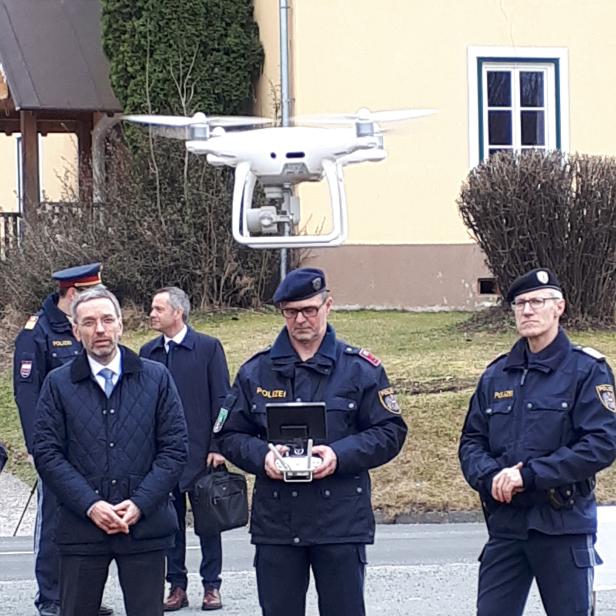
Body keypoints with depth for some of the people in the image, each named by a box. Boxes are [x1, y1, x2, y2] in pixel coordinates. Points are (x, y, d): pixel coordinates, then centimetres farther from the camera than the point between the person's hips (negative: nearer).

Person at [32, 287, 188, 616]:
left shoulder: (157, 378, 6)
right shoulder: (58, 383, 5)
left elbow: (174, 448, 2)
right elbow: (46, 453, -1)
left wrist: (139, 504, -9)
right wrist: (89, 505, -12)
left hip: (145, 524, 0)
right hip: (80, 526, 0)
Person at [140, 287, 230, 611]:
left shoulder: (208, 347, -3)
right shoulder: (148, 352, 7)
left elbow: (221, 400, -5)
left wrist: (217, 447, -10)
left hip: (200, 451, -3)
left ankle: (211, 585, 12)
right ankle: (177, 586, 13)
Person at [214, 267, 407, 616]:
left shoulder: (360, 368, 3)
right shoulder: (256, 372, 9)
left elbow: (390, 432, 1)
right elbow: (229, 435, 11)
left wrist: (340, 455, -15)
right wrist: (261, 456, -10)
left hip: (341, 520, -2)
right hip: (275, 521, 2)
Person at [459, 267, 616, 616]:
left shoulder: (587, 371, -5)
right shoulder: (497, 375, 12)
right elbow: (472, 441, 12)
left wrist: (529, 474, -19)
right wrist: (491, 477, -11)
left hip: (564, 524, -4)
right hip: (505, 522, 5)